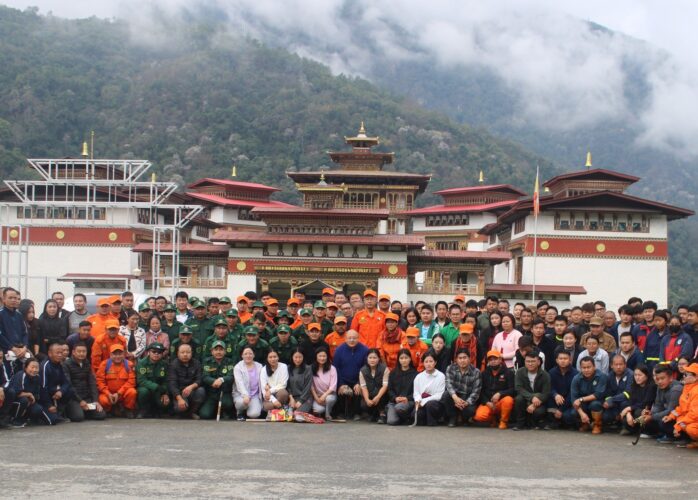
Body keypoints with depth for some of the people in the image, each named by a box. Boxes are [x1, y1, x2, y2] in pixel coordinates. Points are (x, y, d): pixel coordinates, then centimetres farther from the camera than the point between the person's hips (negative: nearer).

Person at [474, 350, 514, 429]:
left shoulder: (508, 372, 0)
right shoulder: (484, 373, 9)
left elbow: (512, 390, -10)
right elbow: (480, 391, 6)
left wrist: (499, 394, -25)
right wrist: (487, 402, -11)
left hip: (501, 402, -2)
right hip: (488, 403, 2)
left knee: (508, 400, -37)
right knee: (479, 416, -28)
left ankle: (503, 421, -9)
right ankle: (493, 419, 9)